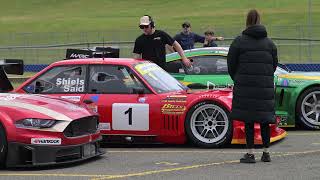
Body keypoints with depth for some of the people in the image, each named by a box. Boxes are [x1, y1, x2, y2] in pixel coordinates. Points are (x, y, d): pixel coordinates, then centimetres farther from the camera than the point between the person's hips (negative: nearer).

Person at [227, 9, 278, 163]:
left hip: (245, 86, -3)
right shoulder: (269, 43, 8)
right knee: (265, 119, 10)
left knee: (248, 120, -1)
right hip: (265, 86, 3)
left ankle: (250, 154, -2)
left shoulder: (239, 42, -3)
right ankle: (266, 153, 14)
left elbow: (231, 65, 1)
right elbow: (274, 64, 12)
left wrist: (237, 81, 17)